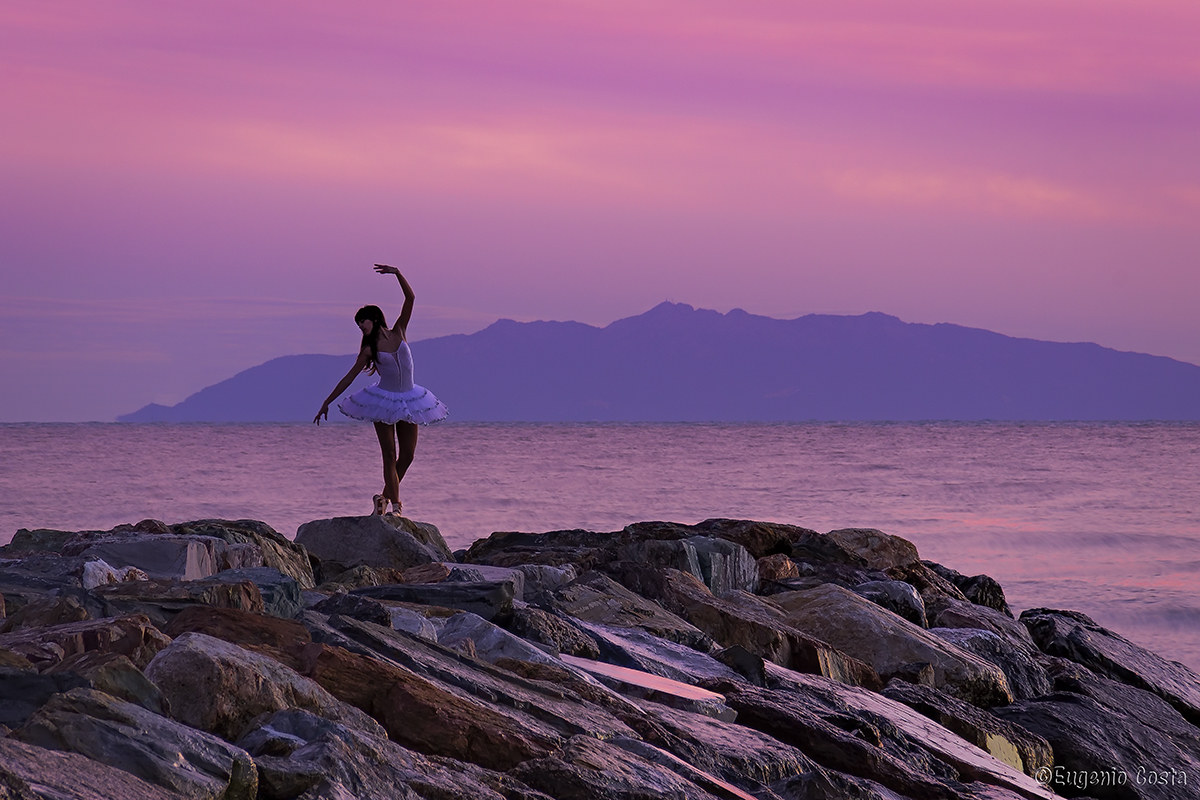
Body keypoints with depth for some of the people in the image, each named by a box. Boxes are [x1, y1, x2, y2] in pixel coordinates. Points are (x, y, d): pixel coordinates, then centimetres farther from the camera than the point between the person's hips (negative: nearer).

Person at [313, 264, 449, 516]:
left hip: (408, 400, 2)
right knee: (389, 454, -6)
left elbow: (410, 299, -3)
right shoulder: (369, 350, -1)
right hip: (384, 400, -2)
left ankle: (385, 497, 19)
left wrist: (397, 273, -11)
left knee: (407, 455, 3)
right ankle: (395, 505, -5)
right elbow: (349, 378, 1)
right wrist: (326, 403, -1)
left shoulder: (399, 332, 3)